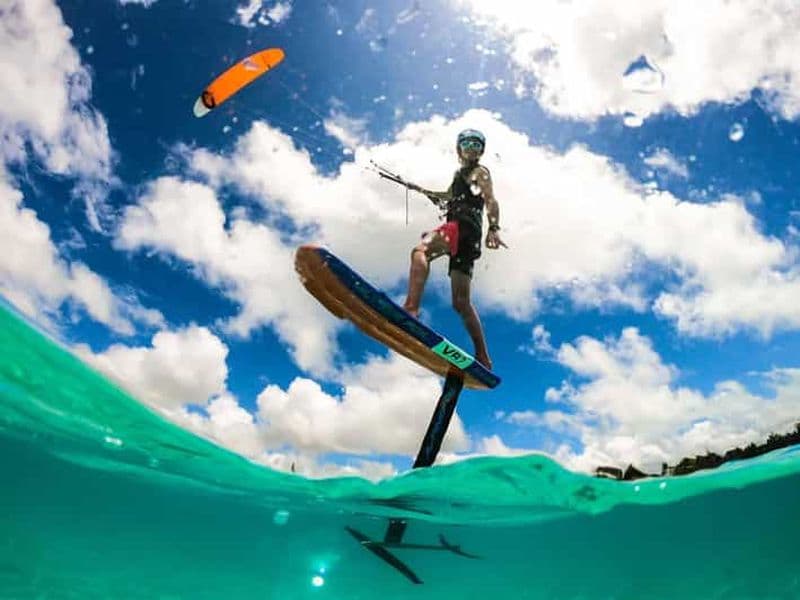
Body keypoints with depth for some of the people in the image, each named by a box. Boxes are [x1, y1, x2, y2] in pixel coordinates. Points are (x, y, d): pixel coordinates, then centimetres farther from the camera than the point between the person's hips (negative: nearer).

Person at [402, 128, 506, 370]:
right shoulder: (460, 174, 35)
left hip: (463, 225, -9)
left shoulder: (480, 172, 11)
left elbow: (491, 200, -8)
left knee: (420, 250, -36)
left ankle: (411, 309, -57)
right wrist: (421, 190, 61)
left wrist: (493, 228, -25)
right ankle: (483, 358, 9)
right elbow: (448, 196, 55)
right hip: (464, 237, 9)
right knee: (461, 303, 6)